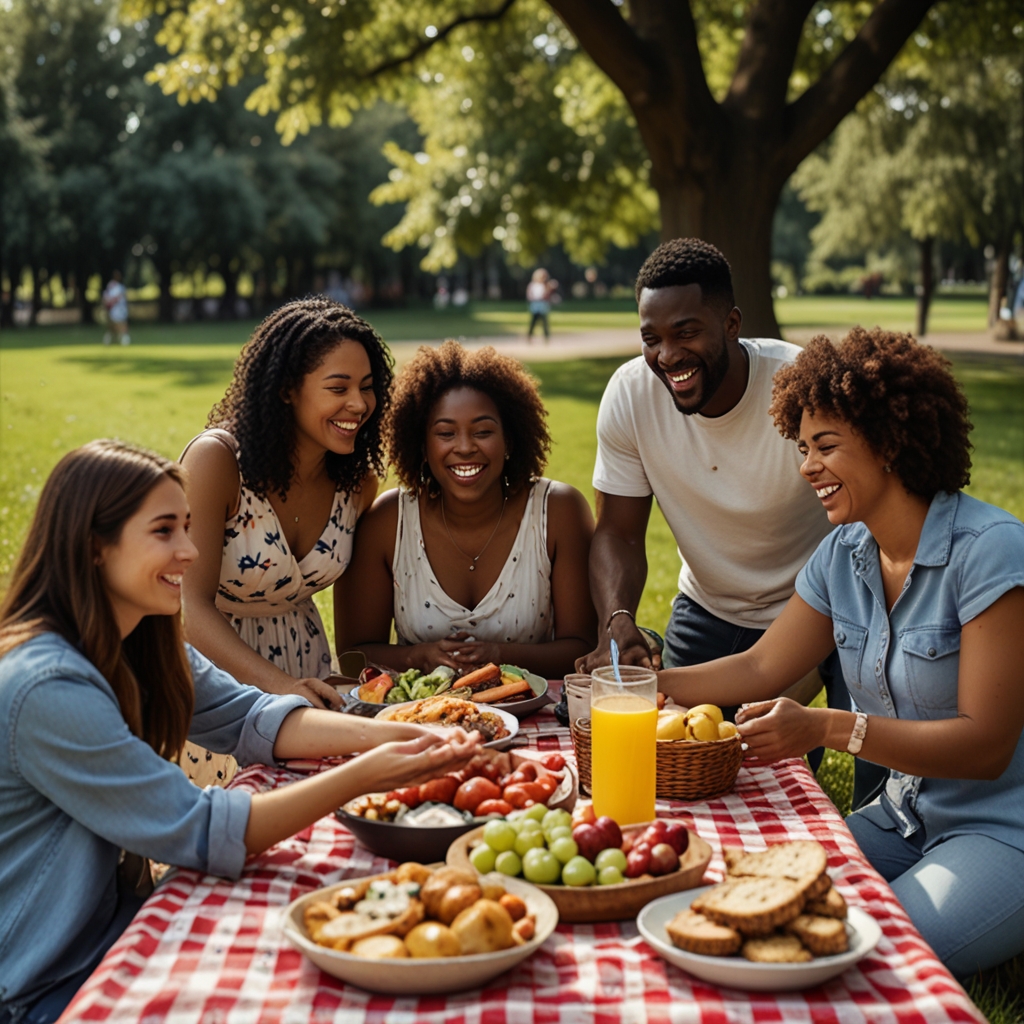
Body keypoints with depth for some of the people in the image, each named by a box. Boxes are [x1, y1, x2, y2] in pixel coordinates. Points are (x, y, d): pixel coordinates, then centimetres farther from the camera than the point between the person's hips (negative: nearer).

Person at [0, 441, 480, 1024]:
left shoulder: (138, 643, 2)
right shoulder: (48, 689, -27)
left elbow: (249, 718, 1)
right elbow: (195, 831, -26)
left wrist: (403, 736, -13)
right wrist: (362, 776, -29)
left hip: (118, 921, 8)